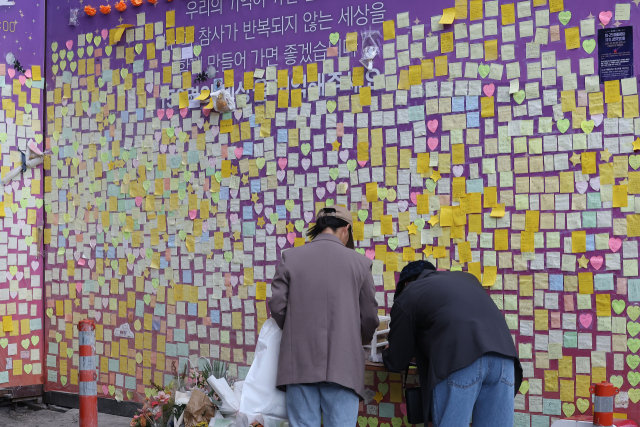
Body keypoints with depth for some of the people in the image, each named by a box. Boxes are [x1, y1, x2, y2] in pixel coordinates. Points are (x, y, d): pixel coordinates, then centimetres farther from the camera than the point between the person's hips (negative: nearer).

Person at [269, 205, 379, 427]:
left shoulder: (290, 257, 2)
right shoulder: (359, 261, 2)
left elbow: (277, 306, 0)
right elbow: (369, 316, 5)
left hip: (300, 361, 1)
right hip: (342, 363, -1)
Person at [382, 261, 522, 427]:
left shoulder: (406, 296, 18)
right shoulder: (465, 277, 33)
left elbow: (396, 362, 21)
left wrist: (387, 352, 44)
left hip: (458, 361, -5)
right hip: (503, 352, 5)